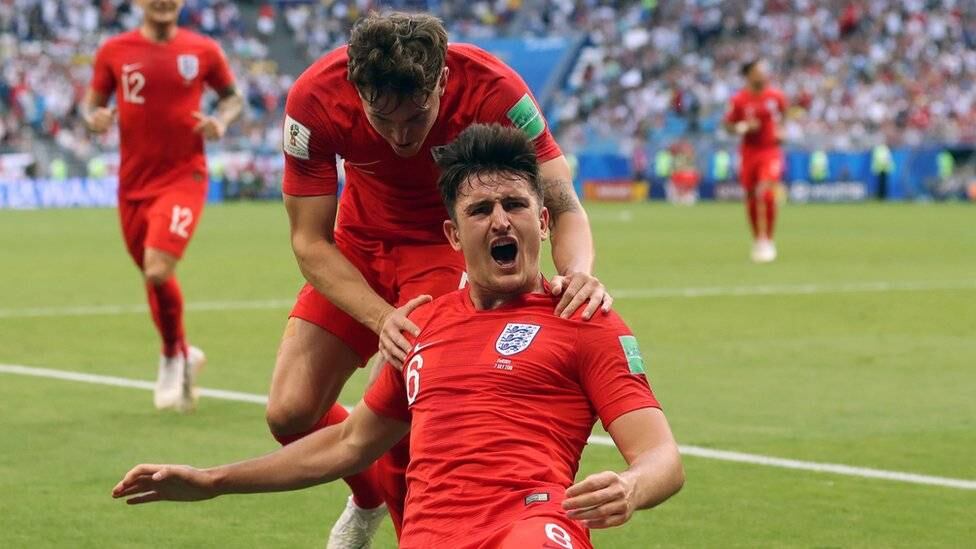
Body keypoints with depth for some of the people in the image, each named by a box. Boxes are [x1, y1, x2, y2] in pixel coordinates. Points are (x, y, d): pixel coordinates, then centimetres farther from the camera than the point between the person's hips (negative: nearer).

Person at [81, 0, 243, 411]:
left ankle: (173, 358, 3)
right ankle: (184, 356, 35)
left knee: (158, 269, -20)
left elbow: (232, 96, 13)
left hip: (183, 176, -3)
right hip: (134, 181, 3)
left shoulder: (203, 51, 0)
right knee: (152, 276, 12)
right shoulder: (114, 52, 2)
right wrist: (94, 118, -13)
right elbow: (92, 102, 11)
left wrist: (221, 121, -8)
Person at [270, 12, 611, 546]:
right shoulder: (314, 99, -29)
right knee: (290, 414, -4)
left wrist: (578, 272, -52)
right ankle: (369, 497, 29)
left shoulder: (493, 89, -33)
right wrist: (382, 318, -37)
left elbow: (563, 207, -29)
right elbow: (310, 241, -22)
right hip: (362, 238, 3)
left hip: (451, 243, -3)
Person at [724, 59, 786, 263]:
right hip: (749, 152, 1)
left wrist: (780, 131, 3)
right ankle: (757, 241, 26)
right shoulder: (739, 100, -5)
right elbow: (728, 124, 3)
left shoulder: (775, 96, 0)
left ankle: (767, 241, -8)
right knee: (751, 198, 7)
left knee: (766, 194, -18)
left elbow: (783, 113, 19)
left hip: (771, 152, -1)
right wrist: (743, 128, -16)